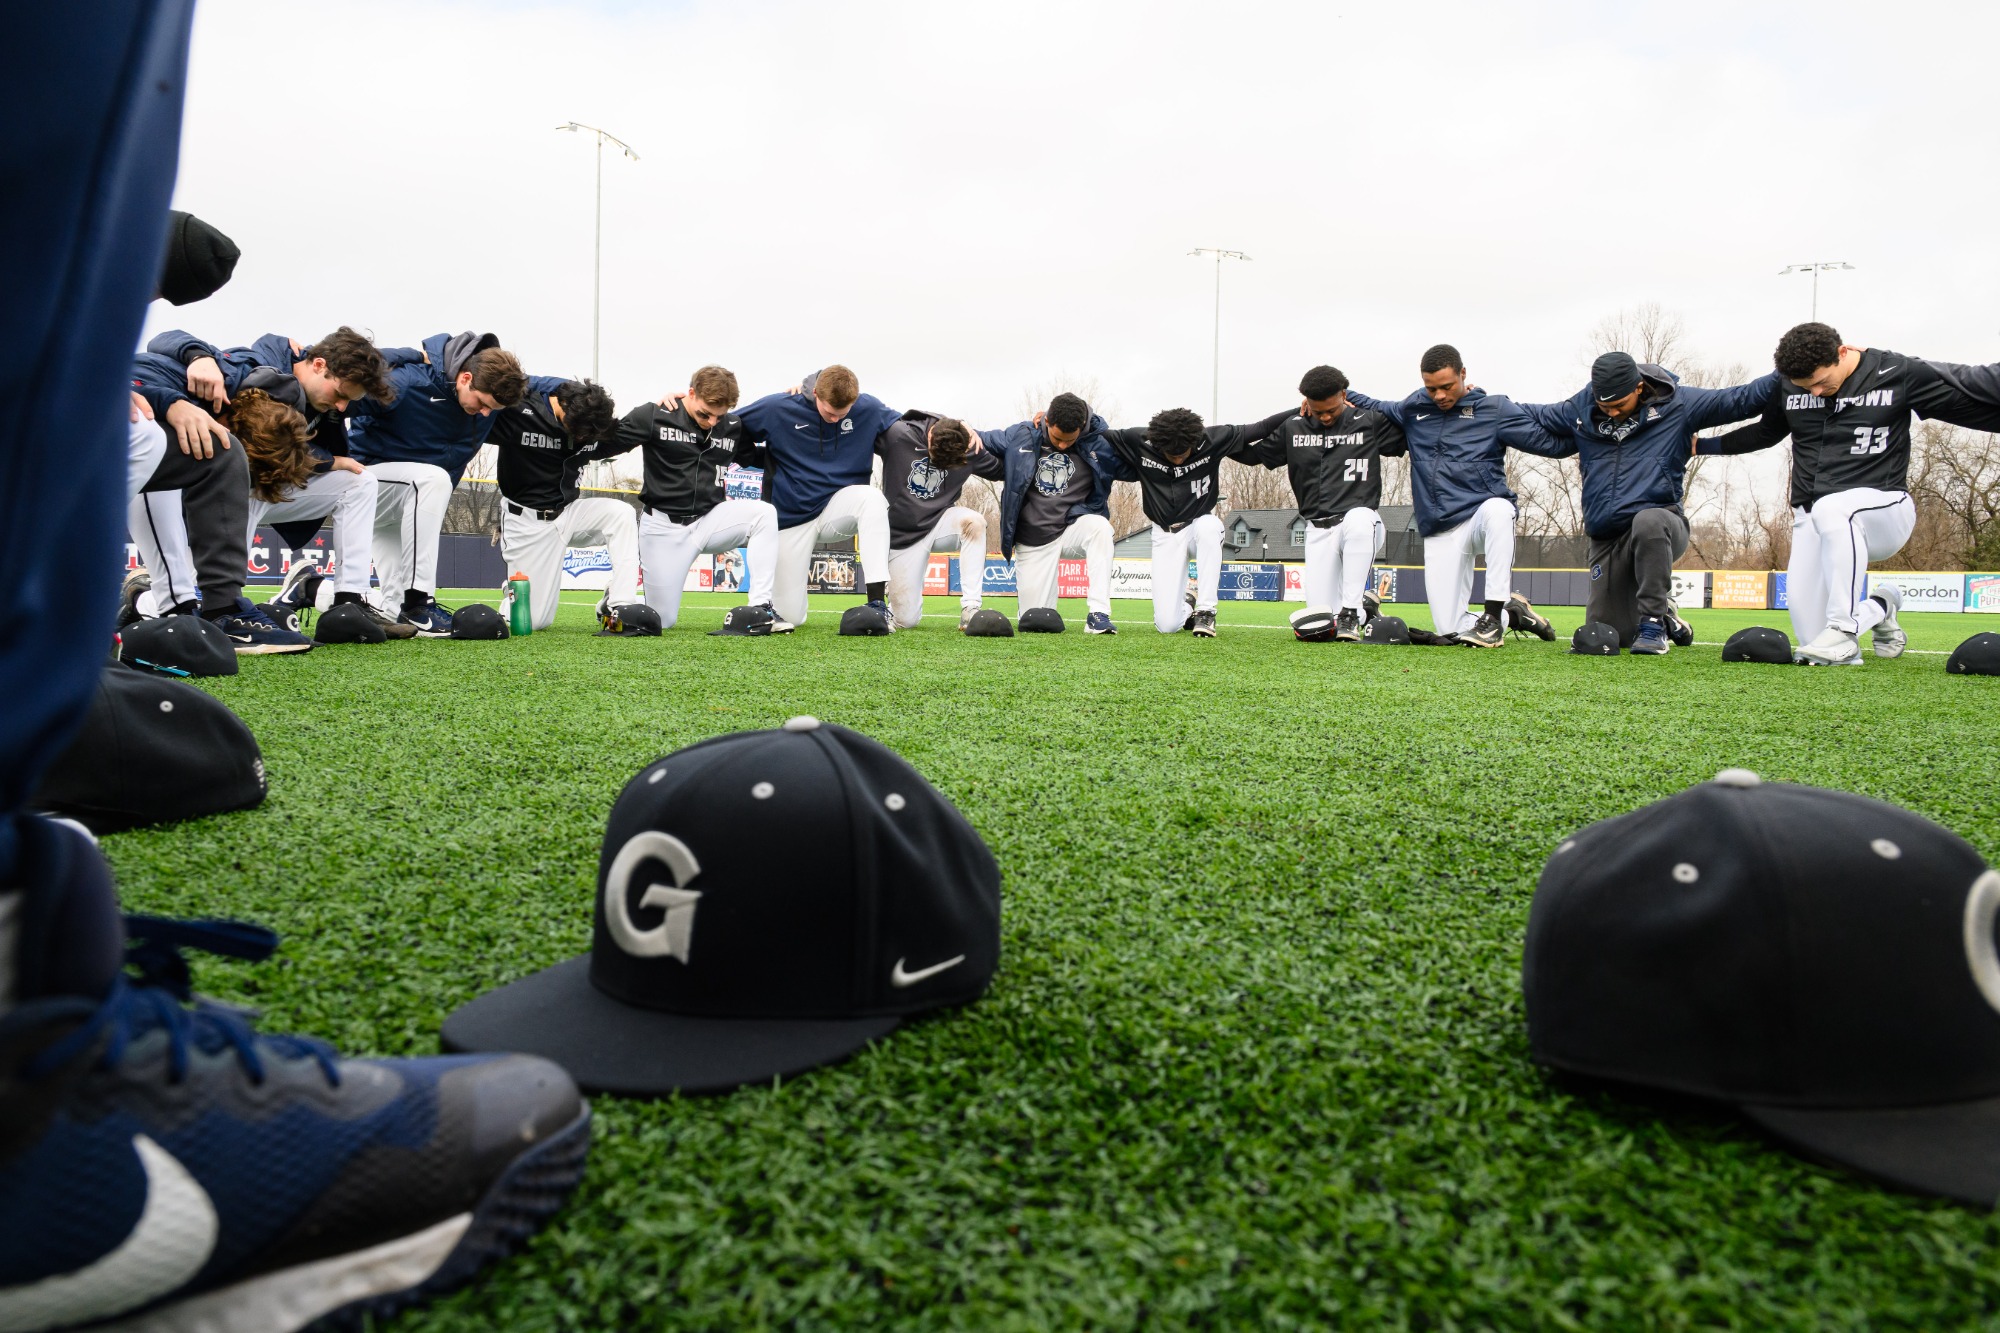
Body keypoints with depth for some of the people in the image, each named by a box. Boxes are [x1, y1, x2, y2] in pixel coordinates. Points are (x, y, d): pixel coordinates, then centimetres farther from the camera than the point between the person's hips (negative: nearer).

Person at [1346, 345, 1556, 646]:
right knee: (1449, 629, -4)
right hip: (1439, 533, 3)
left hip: (1481, 515, -3)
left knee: (1497, 509, -42)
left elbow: (1544, 436, -2)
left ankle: (1493, 616, -32)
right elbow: (1380, 408, 29)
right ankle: (1511, 612, 27)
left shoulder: (1493, 408, 2)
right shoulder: (1414, 408, 12)